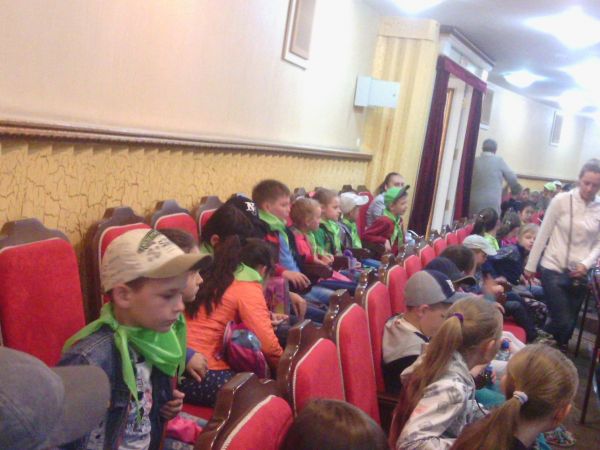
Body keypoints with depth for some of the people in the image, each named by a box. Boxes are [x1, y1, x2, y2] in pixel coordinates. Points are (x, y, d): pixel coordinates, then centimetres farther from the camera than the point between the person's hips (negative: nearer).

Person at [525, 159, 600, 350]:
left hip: (579, 274, 3)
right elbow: (543, 234, -3)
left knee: (569, 323, 10)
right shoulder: (561, 200, -7)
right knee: (562, 322, -8)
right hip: (554, 270, -3)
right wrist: (531, 265, 0)